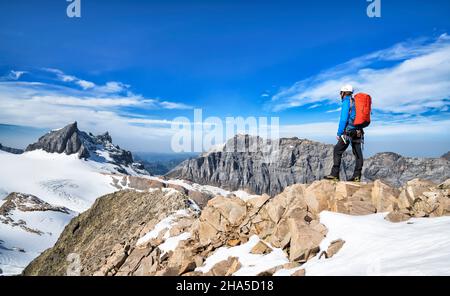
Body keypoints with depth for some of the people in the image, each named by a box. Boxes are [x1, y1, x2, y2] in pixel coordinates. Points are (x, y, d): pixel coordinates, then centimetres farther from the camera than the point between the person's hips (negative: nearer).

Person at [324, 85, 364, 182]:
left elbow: (343, 119, -16)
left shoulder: (346, 102, -8)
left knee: (337, 151, -4)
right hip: (358, 132, 9)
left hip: (349, 132, -8)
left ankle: (334, 174, -5)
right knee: (358, 153, 6)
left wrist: (339, 133, -12)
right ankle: (357, 176, 9)